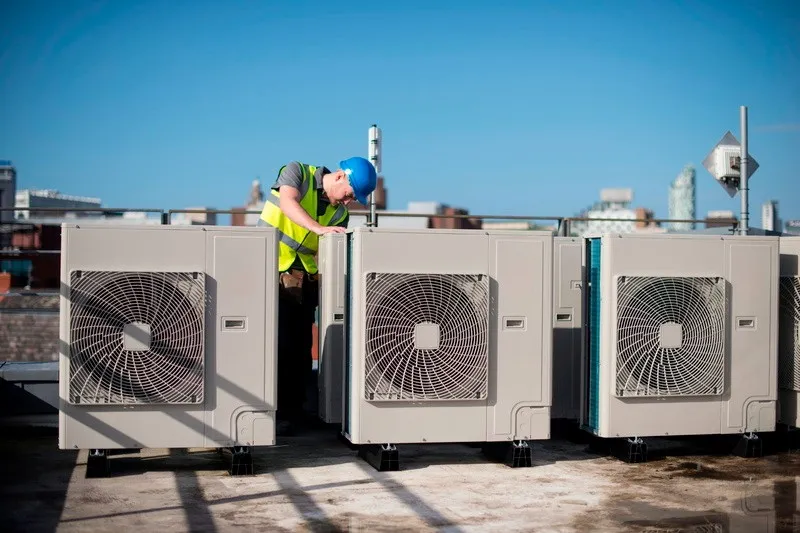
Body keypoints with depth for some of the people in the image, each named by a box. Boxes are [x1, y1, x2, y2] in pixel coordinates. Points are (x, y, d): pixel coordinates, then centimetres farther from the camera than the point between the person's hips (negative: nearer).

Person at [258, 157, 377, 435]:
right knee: (279, 344, -10)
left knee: (300, 348, 2)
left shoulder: (340, 213, 6)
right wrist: (318, 228, -38)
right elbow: (288, 202, -25)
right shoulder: (297, 172, -5)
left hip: (303, 280, 5)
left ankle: (290, 414, 12)